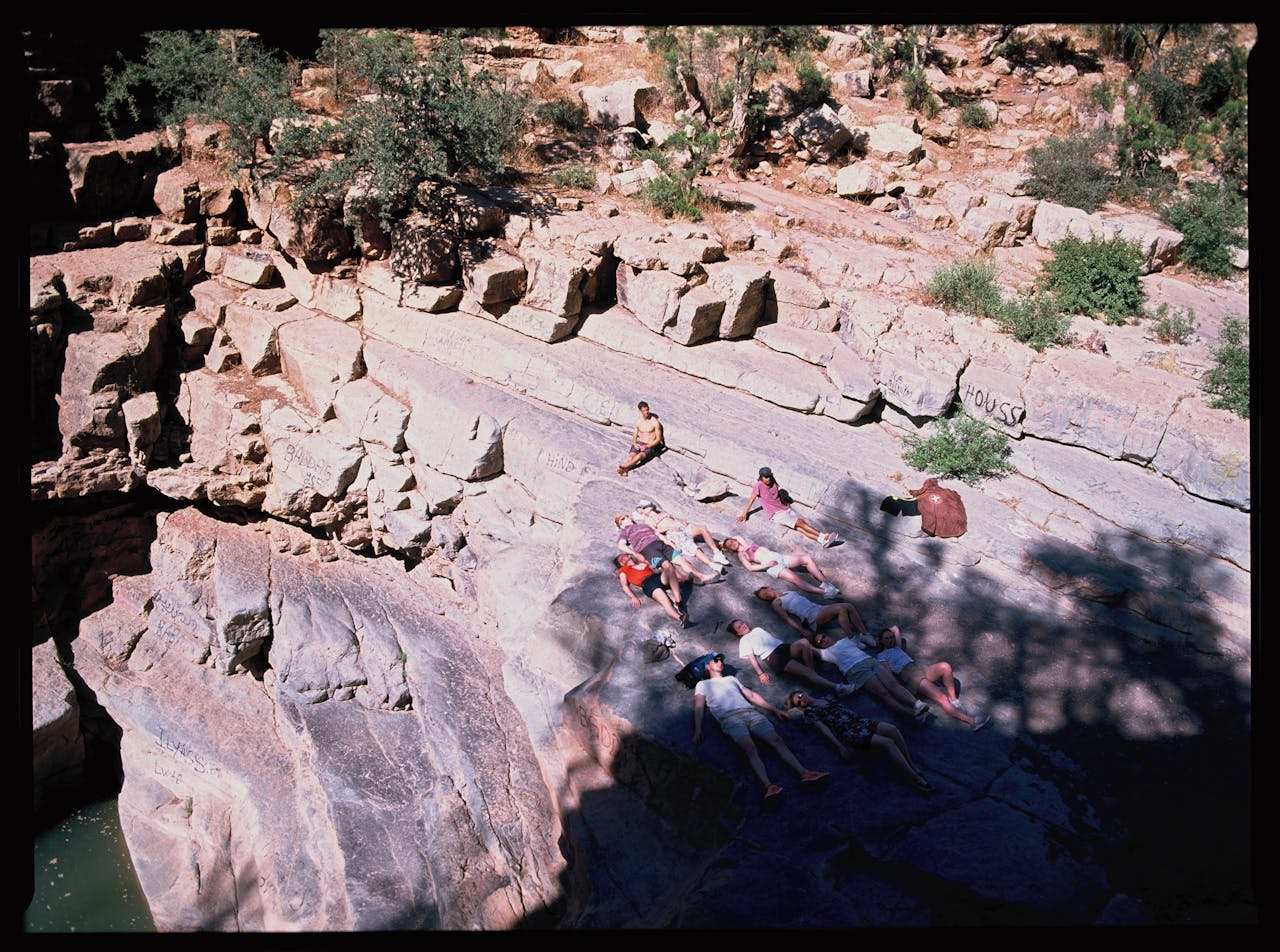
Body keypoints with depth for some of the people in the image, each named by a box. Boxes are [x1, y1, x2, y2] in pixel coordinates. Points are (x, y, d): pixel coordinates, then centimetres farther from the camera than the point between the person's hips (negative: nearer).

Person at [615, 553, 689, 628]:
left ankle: (678, 602, -46)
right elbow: (625, 585, 9)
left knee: (669, 567, -32)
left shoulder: (642, 562, 40)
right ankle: (681, 618, -61)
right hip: (647, 584, -4)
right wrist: (633, 597, -7)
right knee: (664, 601, -34)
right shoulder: (623, 570, 25)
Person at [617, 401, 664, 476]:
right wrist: (634, 443, -9)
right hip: (639, 444, 4)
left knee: (640, 455, -36)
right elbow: (634, 436, 15)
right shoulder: (638, 422, 10)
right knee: (631, 455, -29)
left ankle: (623, 467, -54)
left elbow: (658, 439, -5)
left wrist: (646, 446, -15)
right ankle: (625, 470, -53)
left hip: (650, 446, -4)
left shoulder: (655, 422, -4)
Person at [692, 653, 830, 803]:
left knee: (777, 739, -21)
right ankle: (768, 786, -52)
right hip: (729, 717, -5)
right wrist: (698, 729, -8)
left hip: (751, 712, 5)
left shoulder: (731, 678, 38)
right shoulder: (703, 684, 26)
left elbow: (752, 695, 34)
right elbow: (698, 707, 11)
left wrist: (774, 709, 24)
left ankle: (805, 773, -35)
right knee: (750, 748, -33)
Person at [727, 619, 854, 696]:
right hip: (773, 658, -6)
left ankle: (812, 672, -20)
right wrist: (760, 673, -13)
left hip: (784, 647, 6)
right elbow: (751, 657, 2)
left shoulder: (758, 629, 32)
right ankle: (836, 687, -36)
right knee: (805, 671, -25)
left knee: (804, 641, -28)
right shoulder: (744, 641, 13)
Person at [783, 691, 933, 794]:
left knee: (892, 729, -21)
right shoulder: (809, 712, 10)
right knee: (887, 743, -25)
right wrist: (840, 746, -13)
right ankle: (915, 779, -23)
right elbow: (823, 728, -3)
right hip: (848, 732, -6)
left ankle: (912, 765, -11)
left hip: (859, 720, 6)